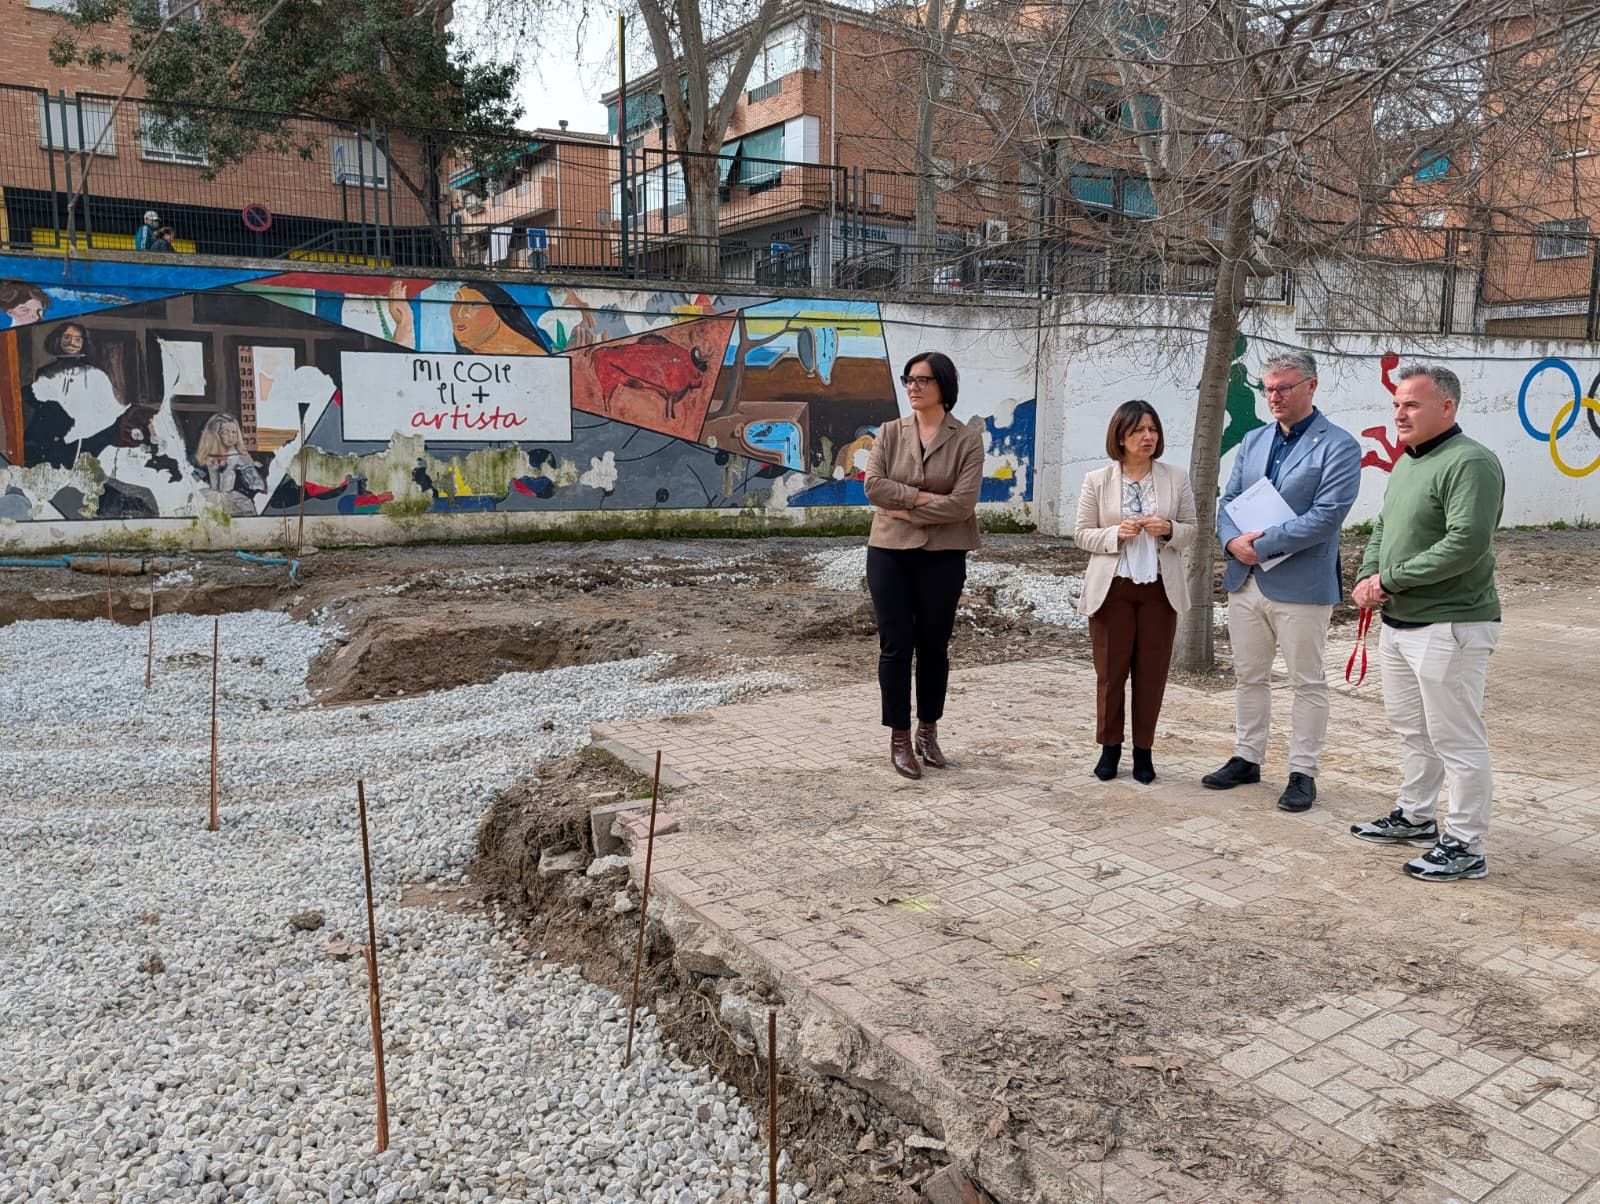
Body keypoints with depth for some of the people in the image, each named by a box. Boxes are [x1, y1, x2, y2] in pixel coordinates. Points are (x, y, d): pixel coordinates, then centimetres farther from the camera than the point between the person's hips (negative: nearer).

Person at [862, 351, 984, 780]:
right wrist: (925, 496, -16)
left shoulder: (967, 440, -2)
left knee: (934, 646, 10)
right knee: (895, 646, 3)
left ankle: (928, 732, 28)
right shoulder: (889, 432, 4)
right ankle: (900, 739, 15)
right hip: (889, 553, 1)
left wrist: (906, 511, -12)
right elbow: (873, 486, -9)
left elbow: (962, 503, -13)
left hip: (943, 556, -1)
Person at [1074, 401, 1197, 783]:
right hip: (1112, 587, -1)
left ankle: (1143, 749, 19)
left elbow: (1191, 530, 7)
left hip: (1160, 587, 1)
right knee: (1110, 670, 4)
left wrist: (1168, 530, -15)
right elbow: (1082, 534, 1)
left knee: (1152, 672, 6)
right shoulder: (1097, 481, -1)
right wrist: (1117, 533, -17)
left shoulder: (1176, 479, 4)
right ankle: (1109, 746, 19)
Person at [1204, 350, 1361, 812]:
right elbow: (1228, 501, 10)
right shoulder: (1253, 441, 12)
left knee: (1307, 683, 6)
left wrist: (1263, 543, -18)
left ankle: (1303, 772, 15)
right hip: (1245, 579, 6)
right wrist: (1233, 540, -10)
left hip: (1300, 584, -6)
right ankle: (1247, 757, 28)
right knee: (1249, 676, 15)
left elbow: (1326, 517, -17)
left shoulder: (1338, 446, -8)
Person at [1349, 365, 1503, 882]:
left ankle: (1465, 846, 9)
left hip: (1448, 626, -10)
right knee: (1411, 729, 20)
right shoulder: (1406, 464, 14)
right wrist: (1367, 577, -1)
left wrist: (1390, 578, -18)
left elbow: (1466, 544, -24)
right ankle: (1415, 817, 35)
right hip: (1398, 622, 10)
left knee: (1456, 740, -1)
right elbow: (1382, 528, 19)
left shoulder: (1470, 463, -16)